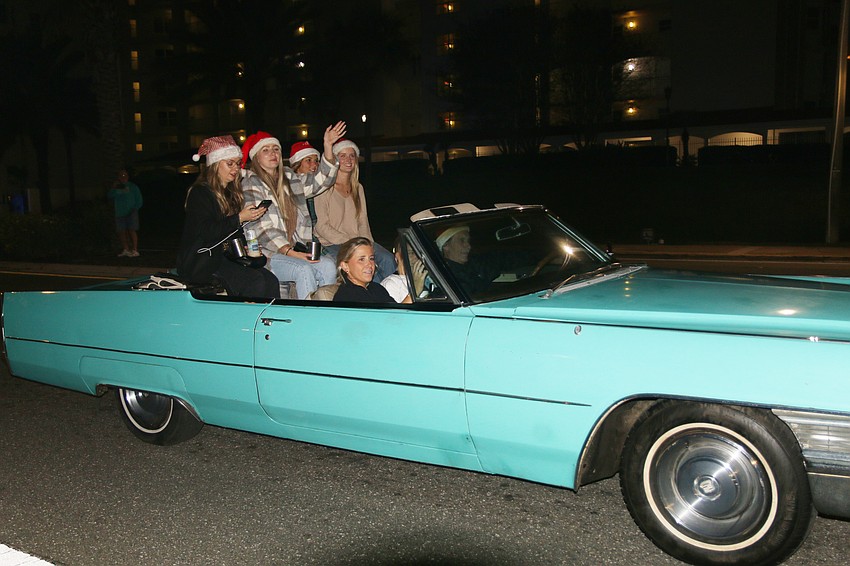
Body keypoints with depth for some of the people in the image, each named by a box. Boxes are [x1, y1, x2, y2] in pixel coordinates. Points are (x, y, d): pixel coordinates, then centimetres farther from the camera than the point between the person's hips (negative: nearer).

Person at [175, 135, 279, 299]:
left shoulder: (231, 193, 19)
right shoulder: (199, 193, -5)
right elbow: (206, 231, -18)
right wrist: (240, 218, -19)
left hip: (225, 258, 7)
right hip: (201, 263, -7)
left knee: (270, 281, -18)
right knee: (255, 282, -28)